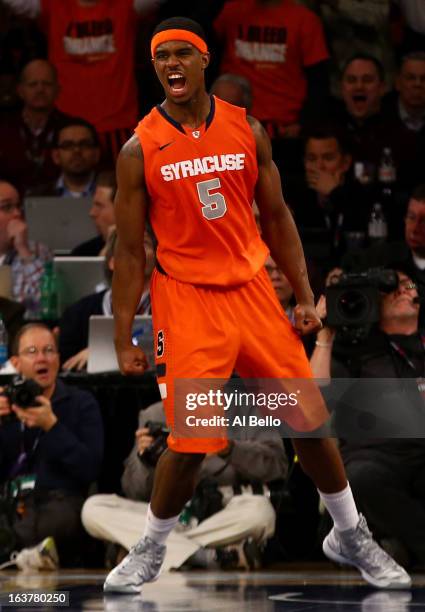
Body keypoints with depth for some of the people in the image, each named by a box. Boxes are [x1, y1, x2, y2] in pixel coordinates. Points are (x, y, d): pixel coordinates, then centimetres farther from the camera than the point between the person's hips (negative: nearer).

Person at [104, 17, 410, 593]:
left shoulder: (247, 129, 3)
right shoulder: (141, 149, -4)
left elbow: (276, 217, 11)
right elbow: (130, 250, -1)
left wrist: (305, 297, 5)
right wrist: (124, 340, -3)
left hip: (252, 289, 3)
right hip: (186, 298, -3)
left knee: (310, 420, 4)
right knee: (189, 443, -9)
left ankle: (350, 536, 24)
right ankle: (150, 552, 15)